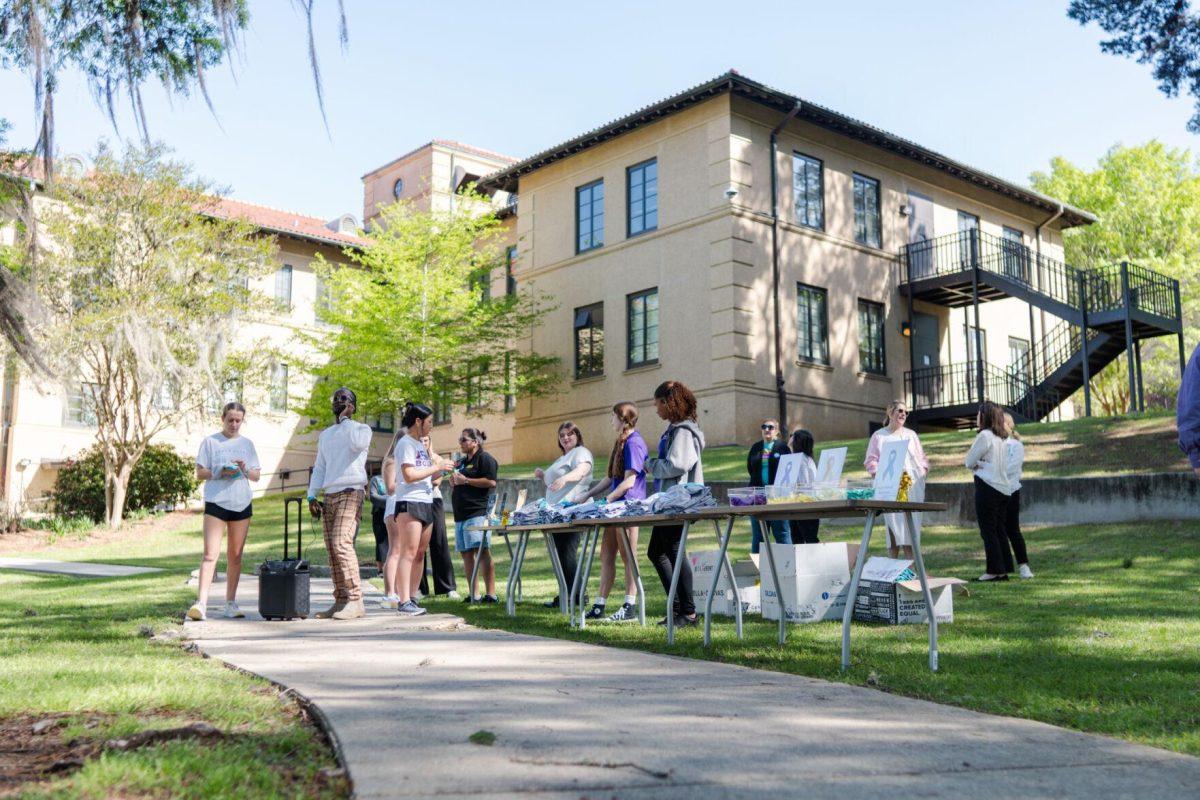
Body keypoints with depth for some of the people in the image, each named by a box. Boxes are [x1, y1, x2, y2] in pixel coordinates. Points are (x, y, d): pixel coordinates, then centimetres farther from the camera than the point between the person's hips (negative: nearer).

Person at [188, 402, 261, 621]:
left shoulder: (247, 444, 13)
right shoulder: (210, 442, 4)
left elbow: (257, 475, 12)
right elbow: (200, 473, 1)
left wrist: (245, 470, -9)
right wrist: (220, 473, -16)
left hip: (241, 504, 4)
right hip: (216, 503, -4)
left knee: (235, 556, 8)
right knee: (210, 554, -12)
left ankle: (230, 603, 15)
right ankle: (201, 603, -15)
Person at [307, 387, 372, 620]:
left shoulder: (362, 428, 3)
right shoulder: (325, 434, 23)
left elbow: (358, 444, -22)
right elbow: (319, 468, 23)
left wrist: (345, 419, -11)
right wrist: (312, 496, 11)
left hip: (351, 494, -7)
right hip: (329, 496, 7)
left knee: (341, 542, -21)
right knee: (332, 549, 1)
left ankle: (355, 601, -21)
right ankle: (341, 601, 4)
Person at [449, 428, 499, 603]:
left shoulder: (485, 458, -2)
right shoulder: (463, 461, 25)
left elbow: (491, 482, -15)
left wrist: (465, 480, -13)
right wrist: (454, 482, 9)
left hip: (477, 511, -9)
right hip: (461, 514, 9)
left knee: (481, 551, -14)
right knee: (466, 553, 7)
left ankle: (491, 593, -16)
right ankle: (472, 594, 11)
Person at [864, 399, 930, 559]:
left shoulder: (911, 435, 19)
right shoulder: (879, 436, 8)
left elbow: (922, 458, 21)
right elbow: (871, 461, 3)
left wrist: (923, 471, 4)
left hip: (912, 486, 3)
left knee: (911, 525, -2)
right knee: (893, 523, -8)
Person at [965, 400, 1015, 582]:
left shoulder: (985, 435, -11)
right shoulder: (1002, 438, 13)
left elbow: (969, 462, -7)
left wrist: (976, 464, 11)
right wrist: (980, 465, 2)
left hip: (987, 487, -8)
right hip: (1003, 488, 8)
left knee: (988, 531, -3)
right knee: (998, 530, 11)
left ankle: (995, 570, -4)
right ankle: (1001, 571, 13)